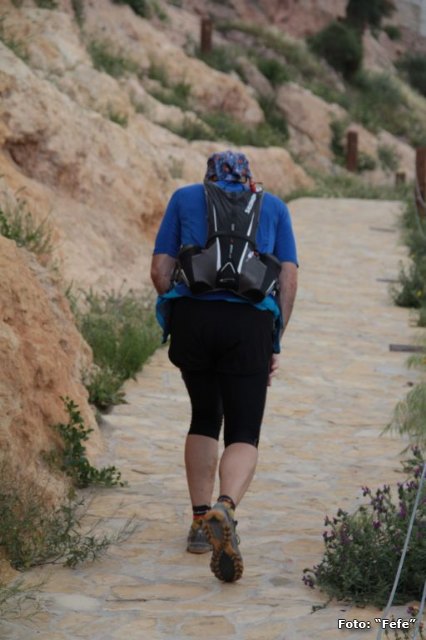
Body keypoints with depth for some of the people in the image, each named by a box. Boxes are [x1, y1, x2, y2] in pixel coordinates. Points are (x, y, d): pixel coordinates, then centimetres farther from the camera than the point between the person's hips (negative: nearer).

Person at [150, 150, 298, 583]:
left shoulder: (184, 198, 20)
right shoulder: (274, 207, 21)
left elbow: (160, 271, 11)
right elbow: (289, 279, 10)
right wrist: (275, 343, 13)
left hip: (192, 319, 1)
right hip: (250, 324, -1)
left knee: (205, 417, 23)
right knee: (243, 437, 2)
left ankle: (201, 522, 19)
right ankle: (225, 509, -27)